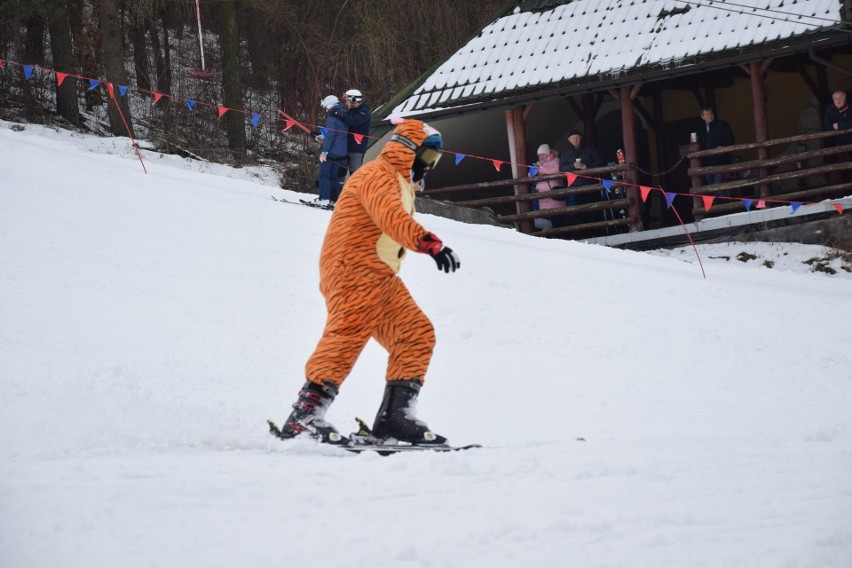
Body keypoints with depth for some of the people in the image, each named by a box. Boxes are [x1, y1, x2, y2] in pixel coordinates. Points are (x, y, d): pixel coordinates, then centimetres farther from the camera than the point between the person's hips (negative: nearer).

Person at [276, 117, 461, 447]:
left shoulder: (401, 184, 23)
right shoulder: (379, 174, -11)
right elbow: (391, 218, -30)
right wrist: (430, 244, -44)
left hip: (381, 277, 10)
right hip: (354, 270, -10)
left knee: (417, 335, 4)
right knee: (349, 333, -23)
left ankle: (395, 417, 4)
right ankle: (304, 418, -29)